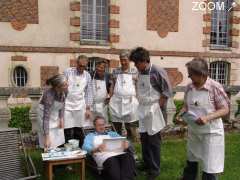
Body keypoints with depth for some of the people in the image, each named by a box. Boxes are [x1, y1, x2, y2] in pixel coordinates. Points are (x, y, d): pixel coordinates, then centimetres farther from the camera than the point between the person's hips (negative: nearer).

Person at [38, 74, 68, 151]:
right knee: (50, 145, -3)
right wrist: (47, 137, -37)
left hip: (56, 114, 6)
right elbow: (46, 117, -36)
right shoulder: (49, 95, -36)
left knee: (59, 142, 10)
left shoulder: (63, 91, -20)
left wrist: (61, 118, -9)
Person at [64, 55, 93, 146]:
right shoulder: (68, 72, -3)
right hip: (67, 105, -2)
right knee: (68, 132, -3)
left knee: (79, 131, 7)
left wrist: (88, 108, 3)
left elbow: (89, 92, 7)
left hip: (80, 107, 3)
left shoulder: (87, 75, 5)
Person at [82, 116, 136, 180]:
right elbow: (85, 147, 3)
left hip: (119, 153, 3)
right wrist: (97, 149, -19)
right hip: (104, 156, -3)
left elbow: (123, 141, 18)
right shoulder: (90, 136, 24)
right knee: (112, 162, -38)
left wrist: (126, 144, -9)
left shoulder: (112, 133, 33)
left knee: (128, 157, -32)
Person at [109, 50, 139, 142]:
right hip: (116, 102, 3)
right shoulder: (115, 71, 11)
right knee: (116, 128, 9)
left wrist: (137, 101, -3)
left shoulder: (134, 71, 4)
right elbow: (112, 85, 13)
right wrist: (110, 99, 5)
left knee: (131, 128, 0)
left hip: (130, 102, -2)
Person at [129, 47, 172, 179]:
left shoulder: (158, 72, -15)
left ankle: (154, 169, 16)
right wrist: (141, 106, 8)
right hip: (143, 110, 7)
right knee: (144, 139, 15)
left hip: (154, 111, -7)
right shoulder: (140, 73, 6)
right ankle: (147, 164, 32)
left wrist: (157, 106, -12)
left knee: (153, 140, 2)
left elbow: (167, 91, -13)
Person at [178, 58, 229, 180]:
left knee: (209, 169, 4)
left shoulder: (215, 87, -17)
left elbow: (225, 109, -14)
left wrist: (207, 118, -27)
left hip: (211, 132, -5)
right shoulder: (189, 87, -1)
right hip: (193, 131, 6)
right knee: (191, 163, 23)